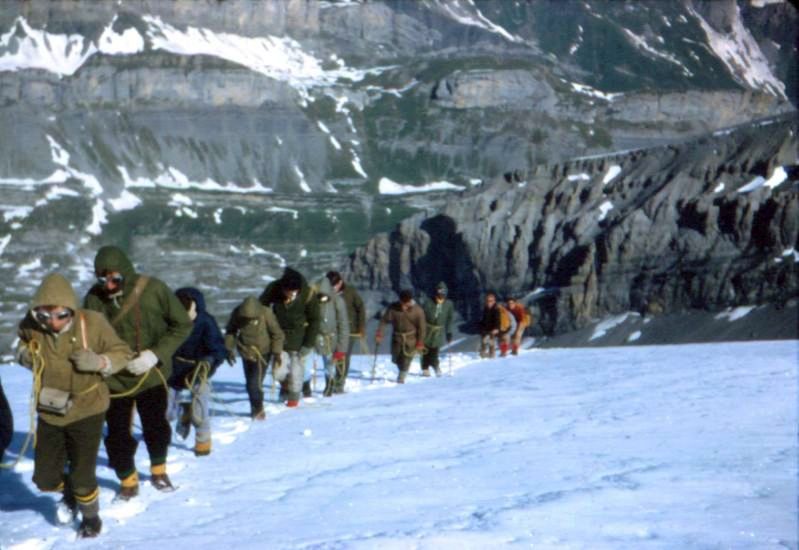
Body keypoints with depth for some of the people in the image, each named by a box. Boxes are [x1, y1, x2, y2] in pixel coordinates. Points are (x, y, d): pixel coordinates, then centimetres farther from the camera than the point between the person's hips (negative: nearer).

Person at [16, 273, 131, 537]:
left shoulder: (92, 323, -22)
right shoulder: (32, 326, -13)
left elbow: (122, 353, -11)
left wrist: (100, 362, -30)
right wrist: (24, 354, -12)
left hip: (86, 409, -3)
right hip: (49, 412, 3)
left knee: (82, 476, 2)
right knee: (44, 478, 11)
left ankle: (91, 517, 32)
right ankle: (70, 493, 46)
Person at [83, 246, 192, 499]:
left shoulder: (153, 289, -16)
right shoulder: (94, 298, -12)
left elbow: (182, 325, -9)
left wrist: (156, 354, -19)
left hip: (151, 375, 0)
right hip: (114, 380, 0)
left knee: (156, 427, 18)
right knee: (118, 434, 5)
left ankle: (158, 471, 44)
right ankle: (128, 482, 27)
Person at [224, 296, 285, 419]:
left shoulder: (266, 314, -23)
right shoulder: (237, 314, -16)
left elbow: (277, 334, -9)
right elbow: (230, 331, 3)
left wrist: (277, 353, -11)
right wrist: (229, 349, 0)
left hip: (262, 353, -3)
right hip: (246, 352, 3)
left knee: (255, 383, -12)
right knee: (250, 383, 12)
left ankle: (258, 409, 9)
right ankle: (256, 408, 31)